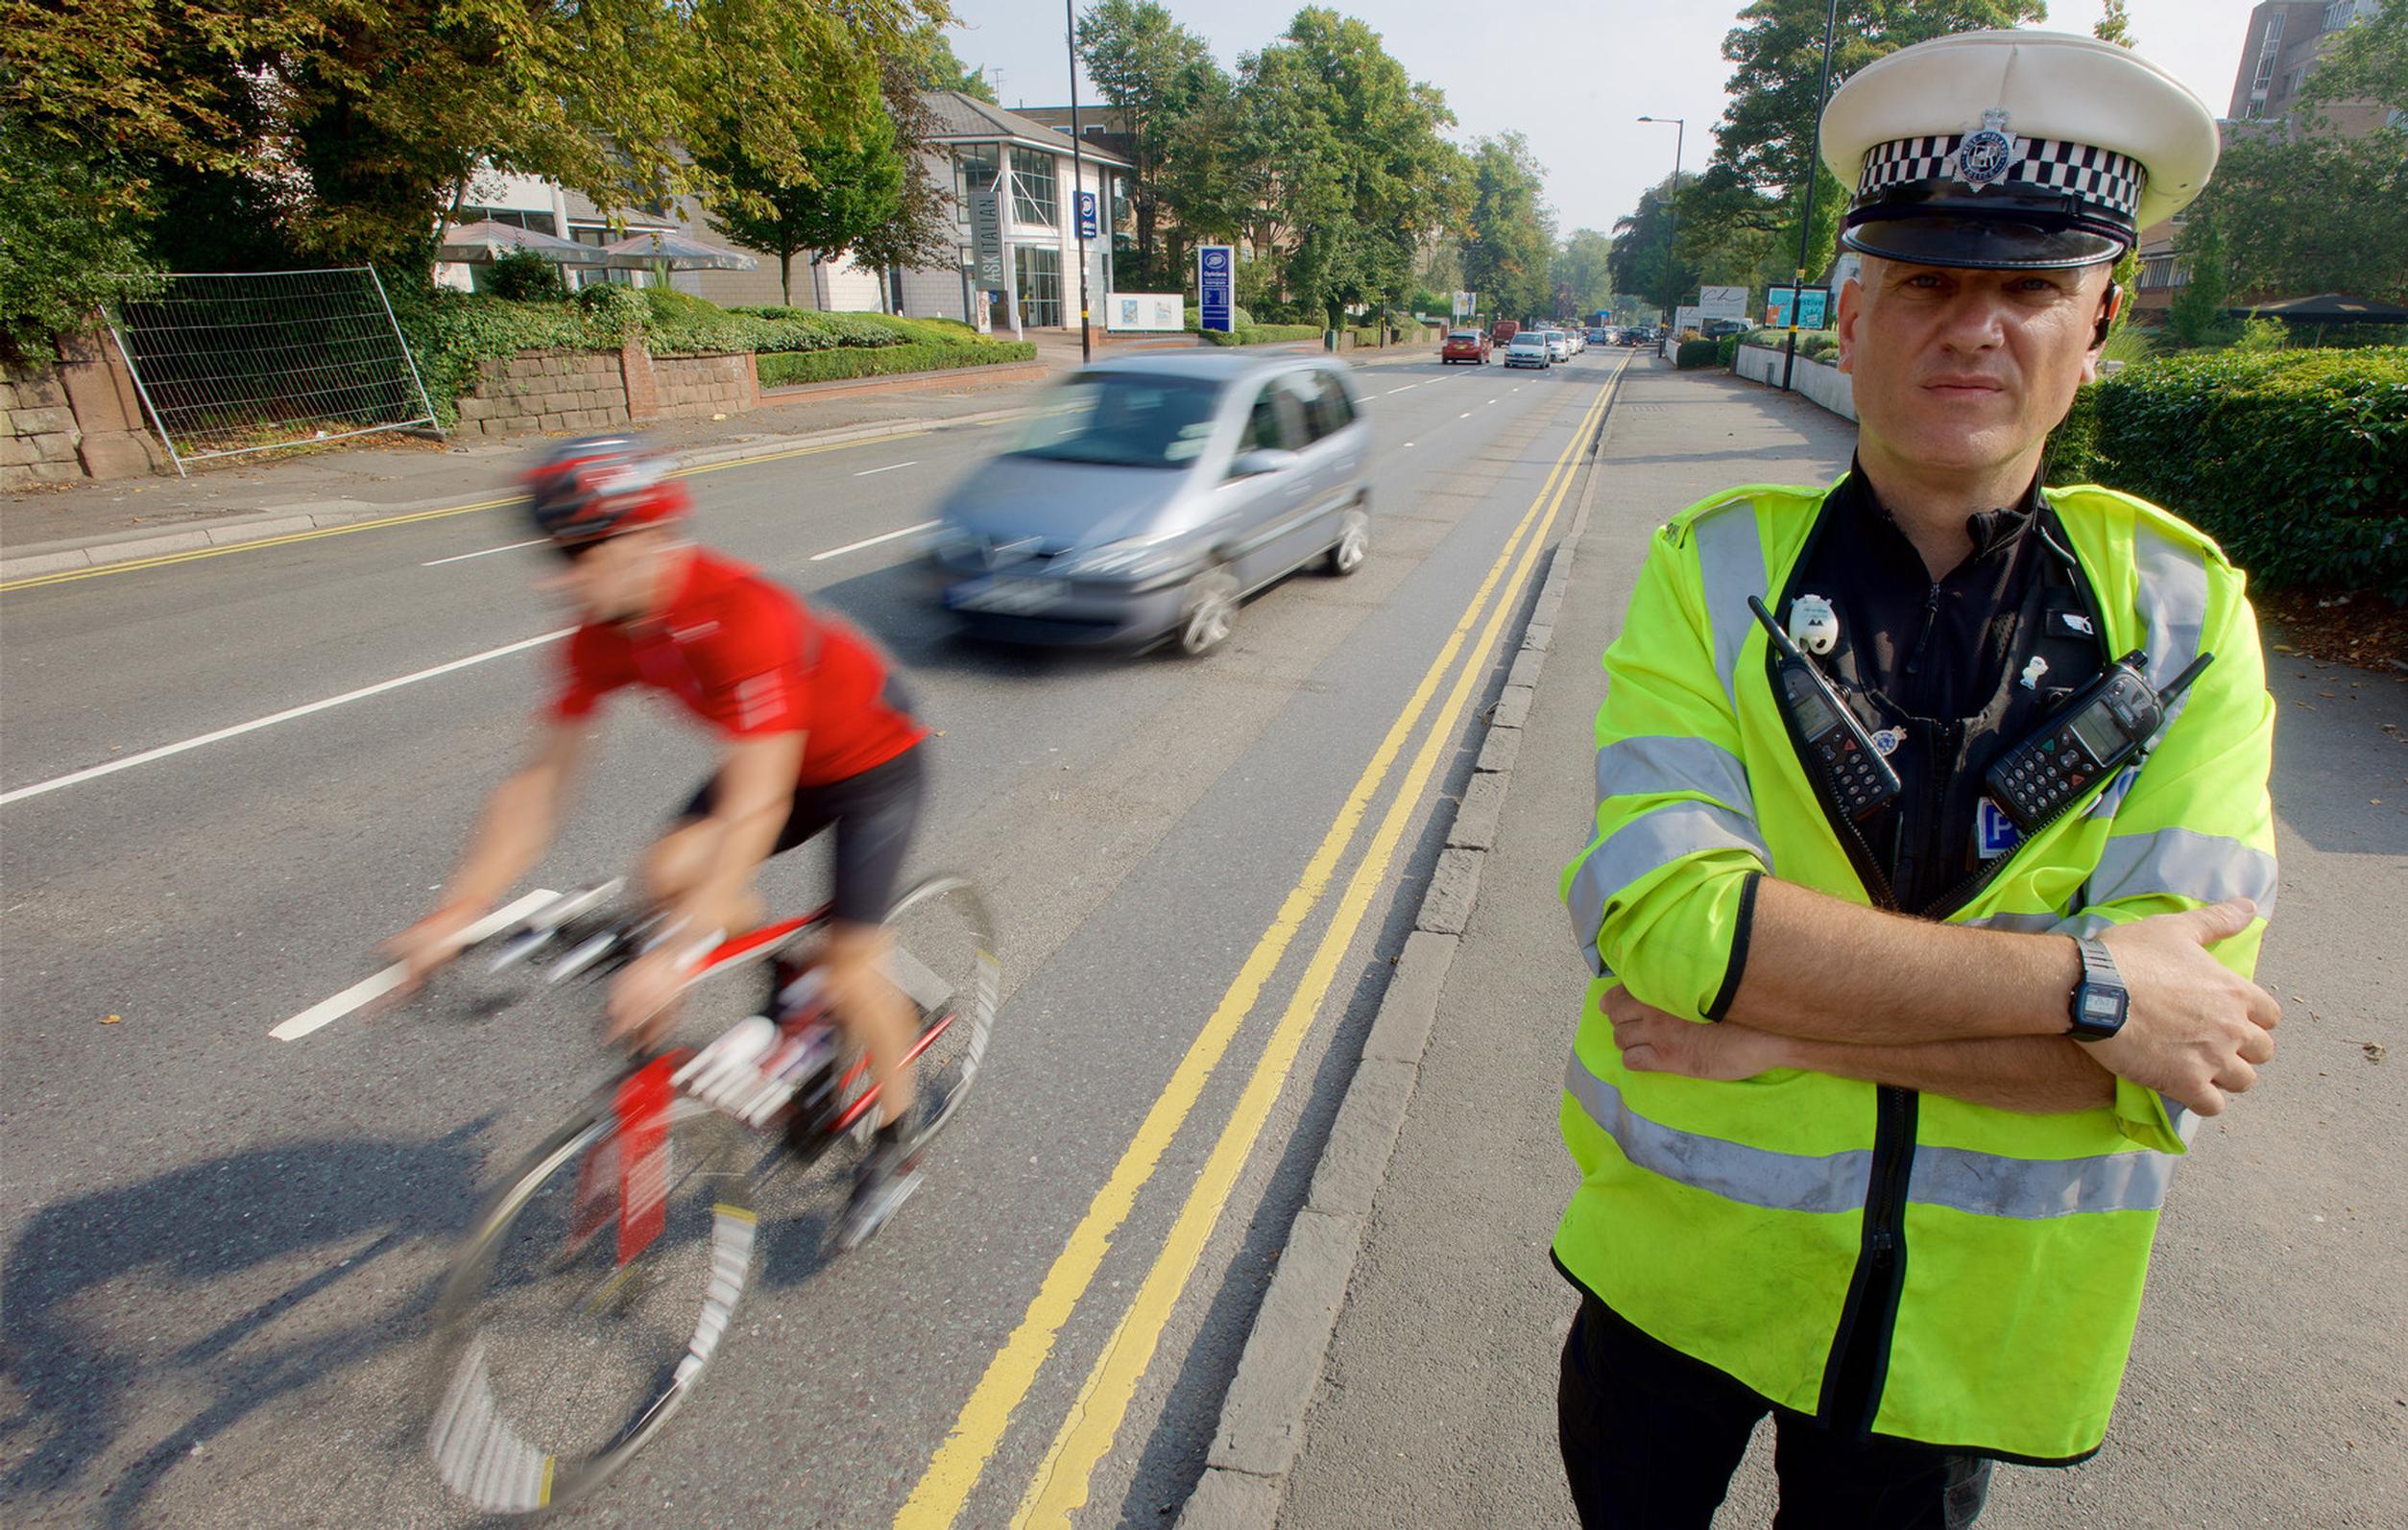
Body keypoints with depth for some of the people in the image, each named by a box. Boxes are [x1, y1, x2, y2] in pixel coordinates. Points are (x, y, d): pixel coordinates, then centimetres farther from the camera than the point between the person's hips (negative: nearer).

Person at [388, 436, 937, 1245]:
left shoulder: (743, 615, -38)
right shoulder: (605, 633, -15)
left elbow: (755, 810, -42)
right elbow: (540, 780, -11)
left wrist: (675, 956, -47)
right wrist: (454, 913, -18)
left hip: (874, 760, -7)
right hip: (782, 757, 7)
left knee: (849, 967, -10)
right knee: (671, 872, -17)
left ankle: (898, 1143, 16)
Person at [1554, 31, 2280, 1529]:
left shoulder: (2183, 610, -9)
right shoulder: (1712, 570, -14)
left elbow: (2182, 1026, -18)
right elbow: (1659, 912, -28)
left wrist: (1782, 1026, -25)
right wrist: (2079, 981, -26)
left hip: (1970, 1308, 1)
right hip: (1682, 1253, -1)